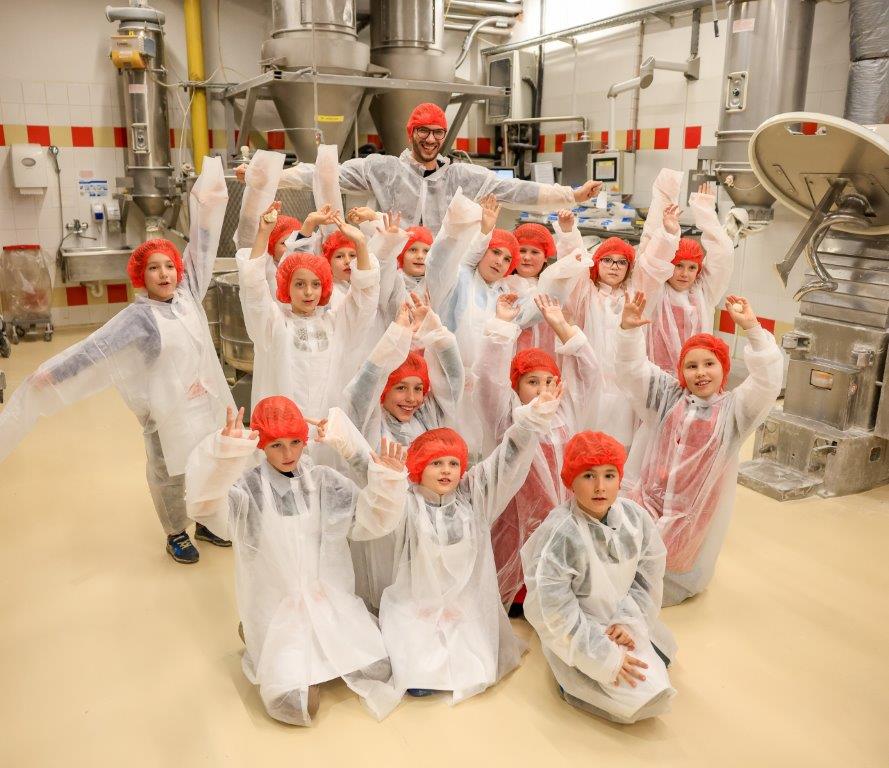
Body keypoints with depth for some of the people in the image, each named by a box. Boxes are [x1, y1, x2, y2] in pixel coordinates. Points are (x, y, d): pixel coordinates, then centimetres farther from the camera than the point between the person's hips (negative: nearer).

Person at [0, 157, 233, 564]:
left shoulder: (187, 293, 0)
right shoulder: (137, 317, -14)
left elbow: (201, 247, 0)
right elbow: (95, 347, -20)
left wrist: (207, 201, -1)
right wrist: (53, 372, -27)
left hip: (206, 402, 5)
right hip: (169, 410, -5)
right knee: (169, 476, 12)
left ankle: (206, 523, 38)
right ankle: (176, 535, 32)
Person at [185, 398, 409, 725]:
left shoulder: (324, 481, -3)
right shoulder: (247, 488, -14)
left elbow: (370, 520, -5)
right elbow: (206, 506, -35)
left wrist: (387, 482, -25)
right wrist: (225, 453, -53)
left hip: (331, 600, 4)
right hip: (276, 609, -3)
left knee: (379, 671, -4)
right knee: (294, 706, -15)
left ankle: (321, 653, 23)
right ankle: (268, 651, 17)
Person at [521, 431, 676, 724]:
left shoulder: (634, 516, -12)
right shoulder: (561, 534, -29)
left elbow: (649, 574, 0)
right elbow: (556, 610, -25)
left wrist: (628, 621, -13)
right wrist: (607, 657, -23)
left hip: (619, 621, 6)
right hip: (576, 633, -6)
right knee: (644, 695, -11)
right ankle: (572, 679, 10)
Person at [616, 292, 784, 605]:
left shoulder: (733, 408, -5)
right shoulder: (669, 397, 2)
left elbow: (768, 381, -21)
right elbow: (633, 369, -4)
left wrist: (752, 329, -30)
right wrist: (629, 330, -21)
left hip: (696, 506, -2)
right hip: (651, 495, 2)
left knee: (676, 564, 9)